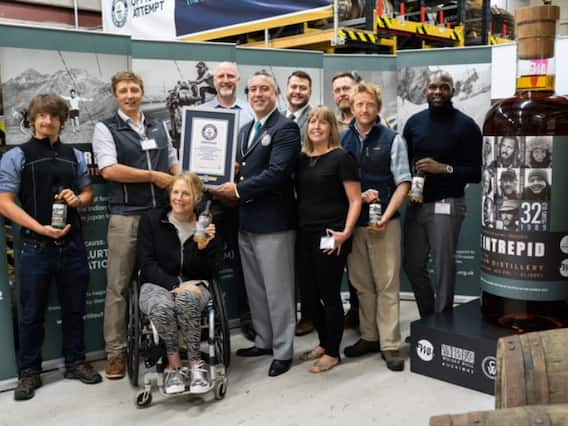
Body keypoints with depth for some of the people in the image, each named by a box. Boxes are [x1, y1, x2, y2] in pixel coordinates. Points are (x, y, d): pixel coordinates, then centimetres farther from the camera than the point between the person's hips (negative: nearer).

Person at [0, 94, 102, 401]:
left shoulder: (75, 156, 10)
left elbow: (88, 193, 19)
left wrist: (77, 199, -6)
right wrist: (41, 228, -17)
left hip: (72, 245, 4)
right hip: (36, 247, -3)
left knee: (74, 309, 13)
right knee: (32, 314, 7)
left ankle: (75, 362, 28)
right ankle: (29, 372, 20)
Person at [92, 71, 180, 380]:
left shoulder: (159, 127, 15)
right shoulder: (105, 128, 1)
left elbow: (173, 162, 20)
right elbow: (109, 170, -12)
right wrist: (153, 176, -10)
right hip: (126, 217, -4)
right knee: (118, 286, 2)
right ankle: (115, 351, 12)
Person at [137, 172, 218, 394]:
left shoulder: (206, 226, 3)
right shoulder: (151, 219, 2)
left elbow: (210, 274, 0)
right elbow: (147, 264, -4)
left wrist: (204, 247, -18)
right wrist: (175, 285, -18)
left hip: (193, 286, 0)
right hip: (157, 285, 0)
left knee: (186, 300, -37)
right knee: (162, 307, -36)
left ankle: (189, 365, -22)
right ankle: (175, 365, -16)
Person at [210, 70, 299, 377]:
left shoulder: (286, 128, -10)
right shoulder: (245, 130, 17)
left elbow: (277, 172, -20)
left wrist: (239, 190, -18)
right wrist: (228, 186, -2)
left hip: (273, 221, -8)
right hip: (247, 221, 8)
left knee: (278, 290, 1)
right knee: (255, 288, 17)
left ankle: (283, 351, 13)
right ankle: (264, 341, 31)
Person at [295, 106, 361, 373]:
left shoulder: (341, 157, -6)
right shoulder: (301, 159, 10)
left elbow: (355, 201, -9)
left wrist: (346, 232, -19)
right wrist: (296, 225, 6)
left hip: (330, 237, -6)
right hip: (305, 235, 6)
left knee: (329, 294, 3)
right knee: (308, 294, 11)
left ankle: (332, 352, 19)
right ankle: (324, 343, 32)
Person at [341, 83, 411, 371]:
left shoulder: (392, 140, -1)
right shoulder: (342, 139, 5)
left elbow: (403, 183, -3)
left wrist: (385, 217, -13)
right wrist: (358, 196, -10)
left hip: (384, 221, -3)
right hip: (352, 221, 3)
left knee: (387, 285, 0)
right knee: (361, 284, 11)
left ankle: (389, 345, 7)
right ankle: (368, 337, 24)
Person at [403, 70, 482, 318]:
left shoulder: (465, 125, -4)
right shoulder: (414, 122, 9)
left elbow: (478, 172, -7)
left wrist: (444, 168, -18)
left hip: (446, 205, -5)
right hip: (415, 204, 5)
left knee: (443, 268, 0)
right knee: (413, 265, 11)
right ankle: (427, 319, 30)